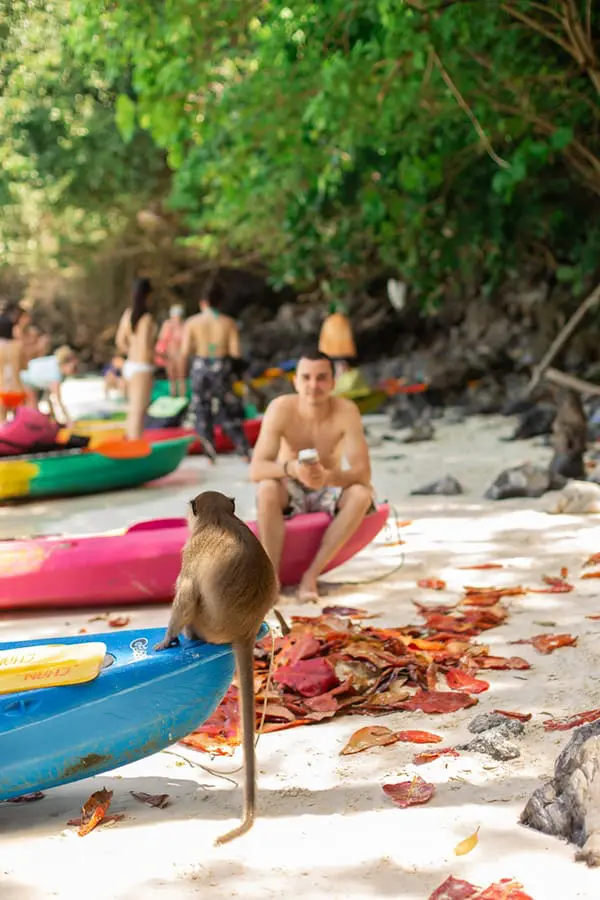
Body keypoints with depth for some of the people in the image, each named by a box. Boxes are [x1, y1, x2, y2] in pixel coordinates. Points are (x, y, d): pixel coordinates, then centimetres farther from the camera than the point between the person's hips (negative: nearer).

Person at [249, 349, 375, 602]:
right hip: (290, 495, -1)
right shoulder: (281, 408, -21)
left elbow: (363, 472, -25)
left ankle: (311, 574, -24)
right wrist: (291, 469, -47)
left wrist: (329, 477, -46)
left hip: (327, 494, 1)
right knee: (267, 489, -33)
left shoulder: (346, 411, -19)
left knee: (362, 494, -29)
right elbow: (256, 470, -26)